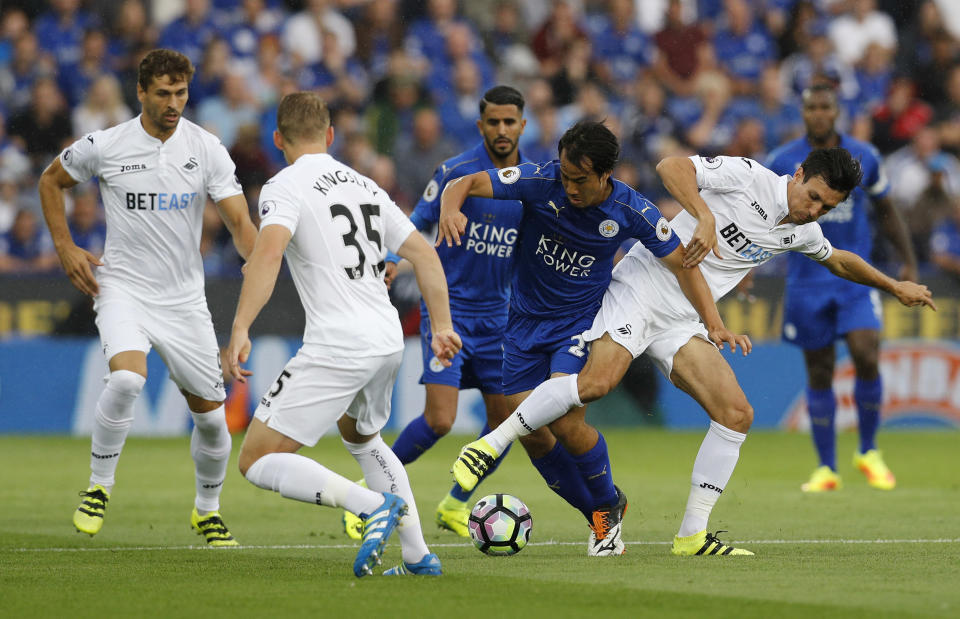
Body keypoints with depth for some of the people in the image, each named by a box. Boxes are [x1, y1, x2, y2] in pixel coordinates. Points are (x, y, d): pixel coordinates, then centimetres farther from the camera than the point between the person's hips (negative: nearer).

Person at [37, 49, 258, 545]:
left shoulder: (206, 149, -5)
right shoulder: (104, 146, -7)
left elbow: (238, 220, -10)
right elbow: (51, 181, 12)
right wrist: (66, 248, 2)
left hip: (184, 297, 2)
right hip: (123, 288, -2)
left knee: (210, 415, 4)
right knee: (126, 378, -30)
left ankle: (207, 510, 29)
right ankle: (99, 486, -11)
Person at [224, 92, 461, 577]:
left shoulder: (286, 186, -4)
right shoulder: (364, 185, 18)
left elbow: (269, 250, -22)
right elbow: (424, 254, 19)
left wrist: (240, 330, -28)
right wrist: (442, 326, 24)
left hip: (338, 348, -8)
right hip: (389, 341, 8)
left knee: (257, 460, -4)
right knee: (359, 436, 35)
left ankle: (374, 505, -21)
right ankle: (418, 556, 27)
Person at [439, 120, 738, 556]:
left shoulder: (631, 212, -16)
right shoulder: (539, 181, -17)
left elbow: (682, 265, -6)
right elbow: (466, 184, -17)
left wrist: (713, 321, -17)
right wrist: (450, 208, -41)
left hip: (582, 322, -2)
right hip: (525, 320, 2)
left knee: (565, 421, -21)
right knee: (532, 434, -2)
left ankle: (608, 504, 8)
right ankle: (599, 517, 19)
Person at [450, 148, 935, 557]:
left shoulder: (800, 232, 13)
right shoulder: (747, 176, -11)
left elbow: (839, 261, 36)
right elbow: (670, 167, -22)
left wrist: (894, 287, 42)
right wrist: (705, 216, -36)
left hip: (683, 324, 7)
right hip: (643, 286, -7)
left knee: (737, 414, -6)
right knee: (597, 381, -29)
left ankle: (692, 535, 0)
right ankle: (489, 445, -18)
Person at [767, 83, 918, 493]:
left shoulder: (864, 157, 1)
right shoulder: (783, 162, -3)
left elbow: (886, 211, 14)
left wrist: (909, 261, 9)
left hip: (856, 278, 0)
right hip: (806, 279, 0)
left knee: (867, 356, -16)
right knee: (819, 373, 2)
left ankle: (868, 452, 4)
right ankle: (826, 468, 13)